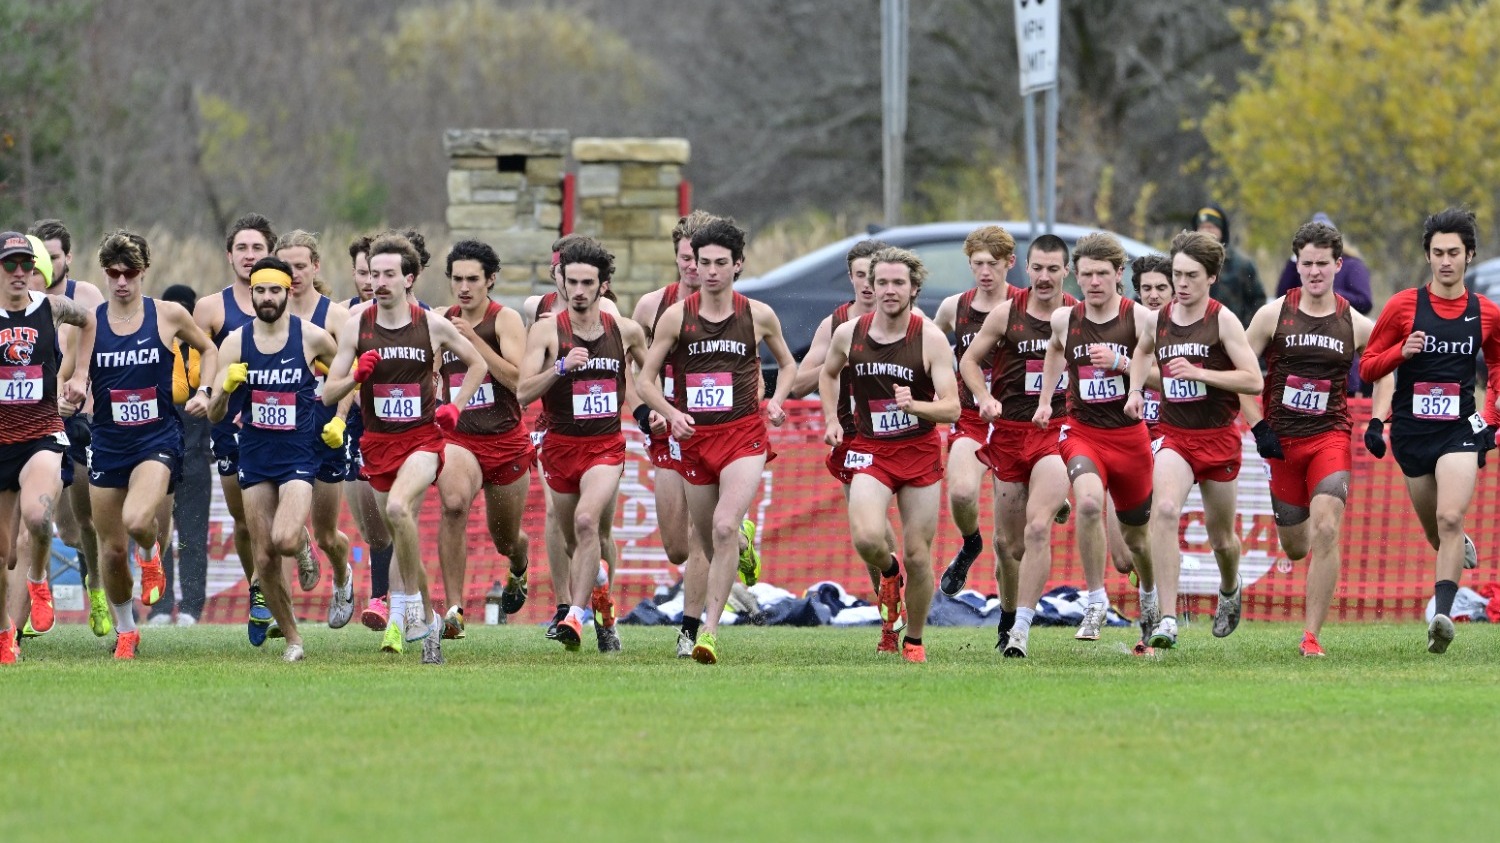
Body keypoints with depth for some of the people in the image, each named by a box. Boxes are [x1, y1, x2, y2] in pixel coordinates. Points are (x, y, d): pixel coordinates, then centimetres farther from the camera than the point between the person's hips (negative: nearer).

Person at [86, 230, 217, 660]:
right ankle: (125, 632, 27)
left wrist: (203, 391, 0)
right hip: (108, 443, 2)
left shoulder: (168, 315, -3)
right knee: (111, 549, 5)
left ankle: (150, 553, 9)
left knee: (136, 521, -28)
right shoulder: (89, 322, -1)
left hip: (158, 438, -2)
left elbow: (209, 350, 15)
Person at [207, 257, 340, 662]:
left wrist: (338, 420, 2)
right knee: (264, 559, 3)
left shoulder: (312, 337, -7)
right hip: (255, 457, 3)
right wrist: (226, 387, -23)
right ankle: (292, 638, 18)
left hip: (298, 455, -3)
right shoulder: (235, 342, -2)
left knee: (285, 541, -25)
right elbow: (214, 415, -3)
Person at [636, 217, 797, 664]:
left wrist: (776, 401, 2)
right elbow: (645, 381, 4)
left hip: (744, 434, -2)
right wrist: (671, 413, -15)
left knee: (725, 527, -22)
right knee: (708, 541, 10)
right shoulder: (676, 316, 0)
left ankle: (710, 628, -22)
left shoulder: (759, 316, 2)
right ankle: (744, 546, 49)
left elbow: (787, 363, 21)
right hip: (694, 438, 2)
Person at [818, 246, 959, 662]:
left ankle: (914, 640, 22)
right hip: (870, 451, 1)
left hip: (920, 452, -1)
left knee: (918, 555, 1)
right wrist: (831, 420, 10)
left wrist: (914, 405, -33)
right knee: (866, 538, -23)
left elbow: (952, 409, -15)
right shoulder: (848, 334, -2)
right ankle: (888, 574, 13)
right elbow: (828, 373, 21)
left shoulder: (930, 339, -11)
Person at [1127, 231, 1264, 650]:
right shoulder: (1158, 320, 3)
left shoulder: (1222, 320, -9)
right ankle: (1167, 621, -29)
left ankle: (1229, 591, 50)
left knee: (1221, 536, 13)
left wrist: (1199, 374, -23)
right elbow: (1143, 351, 29)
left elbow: (1253, 380, -15)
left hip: (1219, 437, -2)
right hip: (1175, 436, 2)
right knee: (1164, 510, -26)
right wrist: (1135, 389, 12)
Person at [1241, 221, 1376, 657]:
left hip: (1331, 437, -1)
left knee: (1326, 531, -20)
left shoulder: (1356, 325, 0)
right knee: (1294, 547, 9)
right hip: (1281, 440, 1)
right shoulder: (1274, 315, -3)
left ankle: (1311, 636, -15)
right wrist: (1258, 427, -7)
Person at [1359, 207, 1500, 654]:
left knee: (1450, 519, -21)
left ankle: (1442, 613, -25)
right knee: (1435, 532, 12)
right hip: (1412, 430, 1)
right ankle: (1462, 550, 48)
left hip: (1460, 430, -1)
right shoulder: (1403, 306, -2)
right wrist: (1402, 352, -18)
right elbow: (1367, 367, 2)